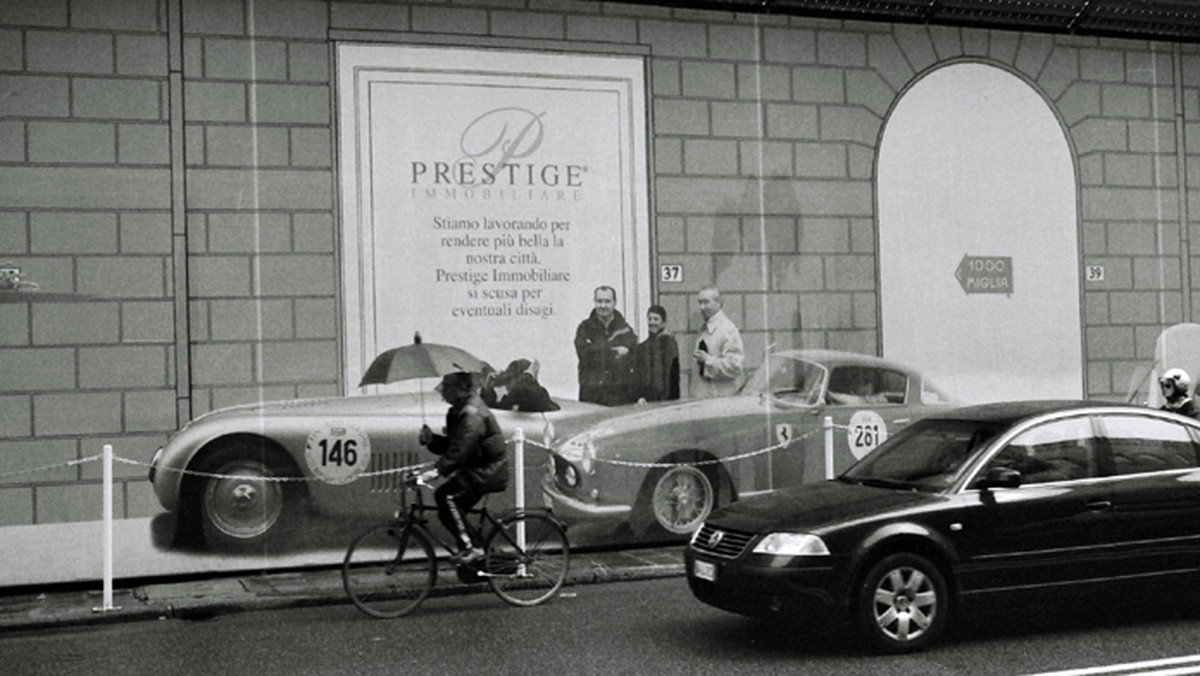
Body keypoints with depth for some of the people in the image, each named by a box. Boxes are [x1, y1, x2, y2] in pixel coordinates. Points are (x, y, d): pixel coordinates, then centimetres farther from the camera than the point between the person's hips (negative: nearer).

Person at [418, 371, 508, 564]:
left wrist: (437, 470, -38)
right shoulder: (457, 411, 13)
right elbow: (450, 445, 13)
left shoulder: (473, 413, -19)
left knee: (445, 495, -24)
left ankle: (471, 547, -19)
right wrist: (431, 440, -6)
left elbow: (460, 449, -31)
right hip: (477, 469, 10)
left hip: (489, 471, -10)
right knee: (449, 511, 8)